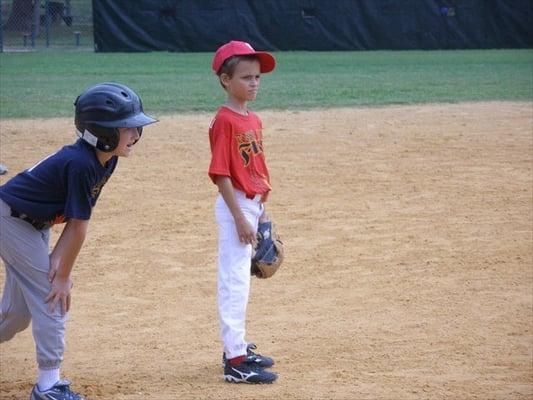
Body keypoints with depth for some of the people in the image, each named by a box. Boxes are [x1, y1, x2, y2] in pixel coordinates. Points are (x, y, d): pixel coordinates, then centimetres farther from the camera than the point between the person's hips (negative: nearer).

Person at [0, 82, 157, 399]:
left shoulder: (106, 160, -5)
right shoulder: (81, 164, -32)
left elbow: (78, 218, -4)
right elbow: (79, 225, -23)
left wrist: (58, 256, -12)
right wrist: (64, 275, -16)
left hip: (35, 223, 9)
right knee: (52, 298, -9)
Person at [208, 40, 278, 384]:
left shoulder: (254, 120, 11)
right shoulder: (225, 121, -16)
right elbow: (221, 173, -19)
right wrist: (240, 217, -20)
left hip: (253, 204, 9)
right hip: (235, 205, -9)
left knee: (240, 280, 17)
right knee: (235, 281, -7)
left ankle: (238, 346, 27)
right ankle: (235, 361, -6)